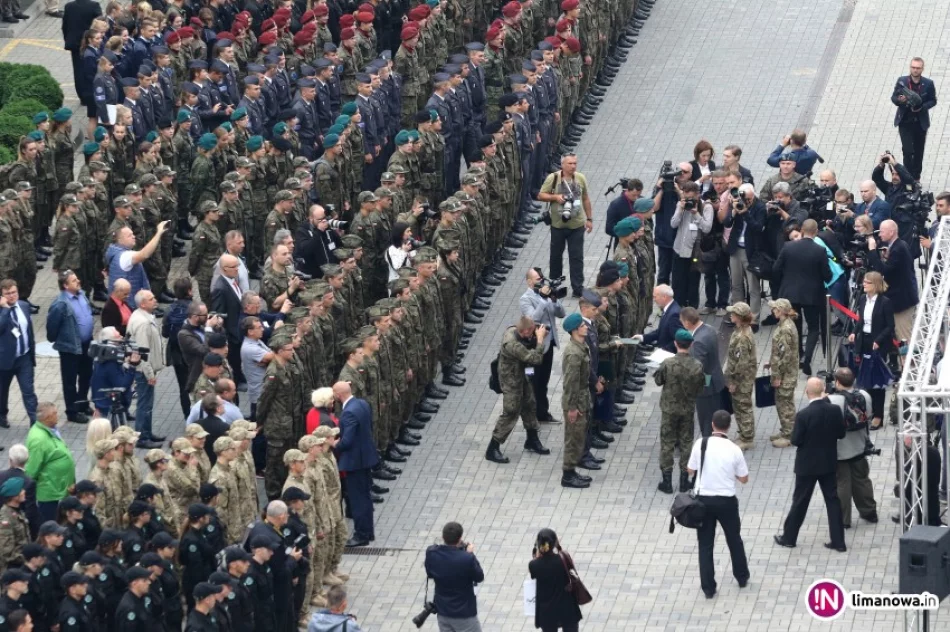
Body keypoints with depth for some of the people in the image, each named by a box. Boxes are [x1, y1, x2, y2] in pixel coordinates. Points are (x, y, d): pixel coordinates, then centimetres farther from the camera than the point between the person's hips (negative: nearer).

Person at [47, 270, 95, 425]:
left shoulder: (81, 294, 1)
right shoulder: (61, 304, -26)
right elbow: (52, 325, -18)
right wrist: (54, 339, -4)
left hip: (86, 344, 8)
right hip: (70, 347, -8)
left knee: (86, 376, 22)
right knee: (70, 380, 7)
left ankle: (83, 404, 40)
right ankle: (72, 412, 19)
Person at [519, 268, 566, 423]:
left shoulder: (546, 294, 7)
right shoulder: (525, 299, -12)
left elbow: (561, 314, 4)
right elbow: (533, 318, -26)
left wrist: (554, 299, -13)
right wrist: (543, 298, -28)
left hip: (549, 343, 7)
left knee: (544, 381, 15)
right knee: (535, 382, 2)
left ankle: (543, 413, 24)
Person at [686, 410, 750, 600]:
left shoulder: (700, 444, -10)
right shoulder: (734, 449, -11)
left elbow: (691, 470, 2)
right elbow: (744, 479, -1)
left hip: (703, 499, 0)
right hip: (726, 501, 0)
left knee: (705, 544, 9)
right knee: (734, 539, 22)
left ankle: (708, 588, 10)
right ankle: (742, 577, 37)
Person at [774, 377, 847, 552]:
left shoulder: (803, 415, -23)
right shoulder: (834, 410, -11)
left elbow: (795, 440, -15)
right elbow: (841, 433, 0)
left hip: (807, 465, -3)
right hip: (828, 463, 3)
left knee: (800, 502, 10)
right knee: (833, 500, 11)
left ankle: (789, 537, 24)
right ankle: (838, 541, 13)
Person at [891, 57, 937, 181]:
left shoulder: (928, 84, -4)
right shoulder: (902, 81, -5)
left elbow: (933, 101, 3)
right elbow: (893, 97, 2)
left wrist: (921, 107, -16)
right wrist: (899, 100, -22)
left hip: (921, 123, 1)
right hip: (905, 122, -1)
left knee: (919, 151, 10)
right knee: (908, 150, -10)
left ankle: (916, 177, 22)